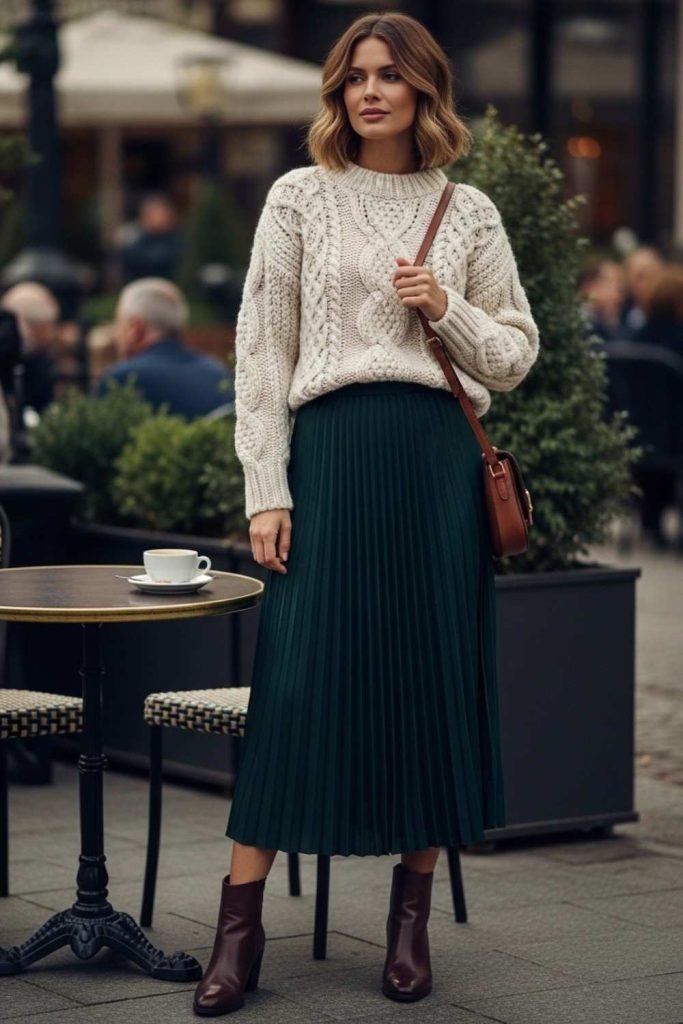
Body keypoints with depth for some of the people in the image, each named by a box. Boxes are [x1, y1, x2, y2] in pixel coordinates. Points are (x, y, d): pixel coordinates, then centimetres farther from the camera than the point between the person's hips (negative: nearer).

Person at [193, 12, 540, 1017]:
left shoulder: (469, 212, 10)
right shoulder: (299, 198, 5)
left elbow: (514, 358, 12)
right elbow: (261, 352, 2)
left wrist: (448, 311, -7)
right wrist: (266, 492, -4)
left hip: (439, 461, 2)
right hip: (330, 452, -2)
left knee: (436, 676, 3)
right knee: (300, 676, -5)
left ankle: (413, 914, 14)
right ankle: (241, 921, 0)